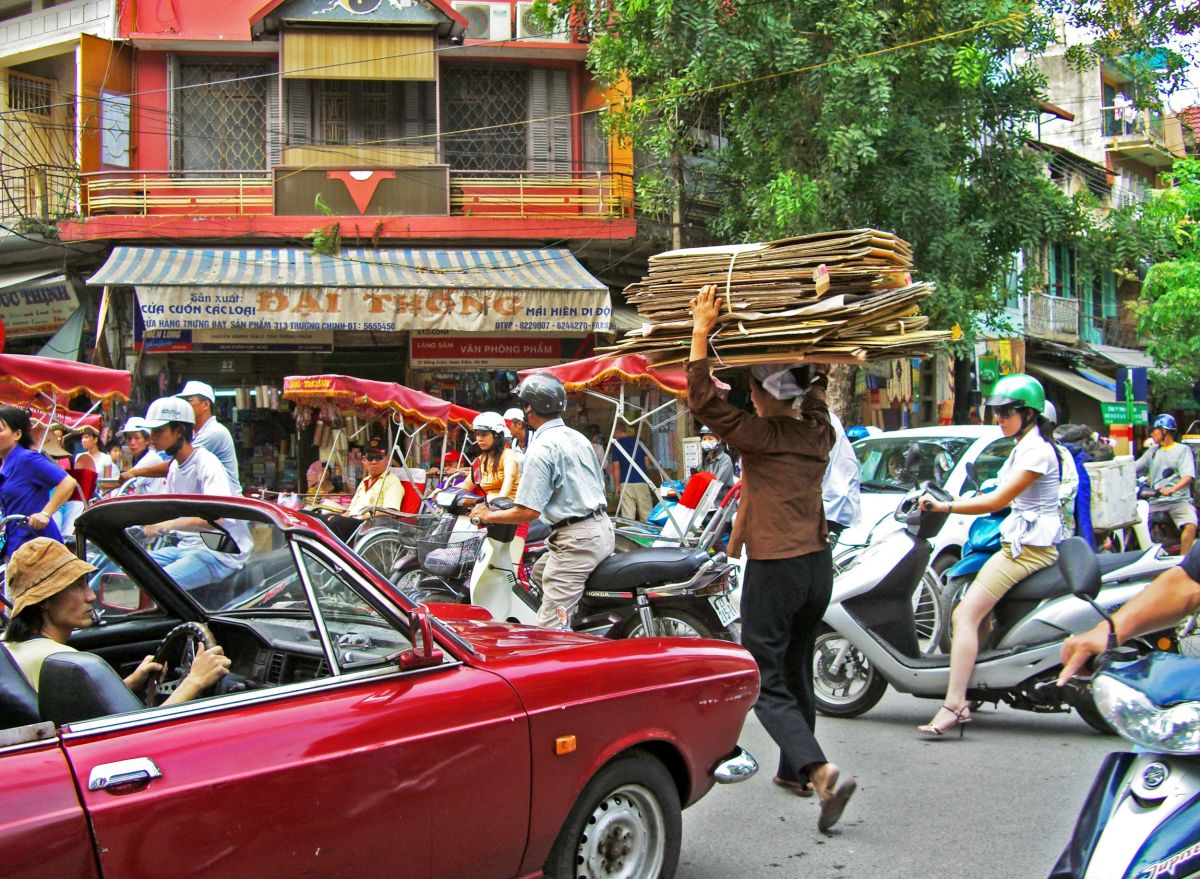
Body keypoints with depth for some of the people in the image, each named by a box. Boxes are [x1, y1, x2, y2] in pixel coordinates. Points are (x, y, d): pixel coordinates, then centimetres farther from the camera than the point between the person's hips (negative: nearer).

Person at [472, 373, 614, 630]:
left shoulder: (541, 449, -14)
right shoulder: (578, 438, 13)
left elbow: (528, 512, -17)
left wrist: (488, 516, -3)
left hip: (575, 538, -10)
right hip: (602, 527, 10)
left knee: (551, 627, -9)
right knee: (540, 572, 27)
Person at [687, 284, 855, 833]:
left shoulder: (760, 436, -13)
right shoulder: (818, 433, 5)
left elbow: (702, 400, -14)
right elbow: (816, 385, 23)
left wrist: (702, 329, -11)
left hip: (775, 567, -7)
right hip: (818, 563, 7)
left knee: (766, 682, -3)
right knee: (797, 670, 21)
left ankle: (823, 772, -20)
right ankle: (794, 769, 34)